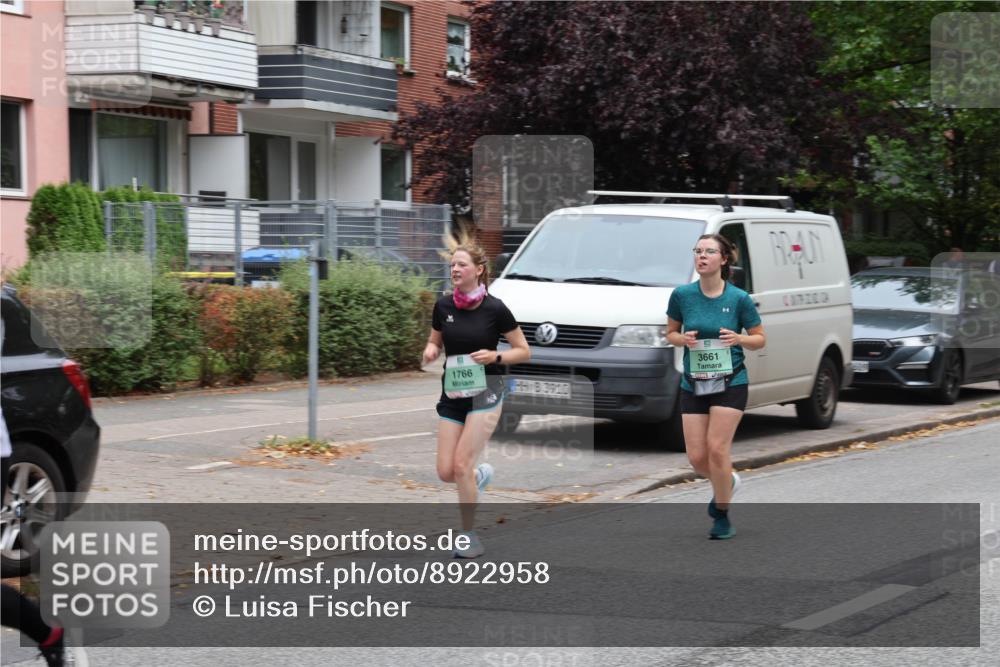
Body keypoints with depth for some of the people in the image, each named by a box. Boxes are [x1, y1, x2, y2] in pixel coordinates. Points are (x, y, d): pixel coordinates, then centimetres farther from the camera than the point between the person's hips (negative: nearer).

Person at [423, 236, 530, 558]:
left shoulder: (495, 309, -10)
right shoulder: (443, 306, 0)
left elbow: (524, 351, -2)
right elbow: (435, 342, 16)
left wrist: (495, 356, -19)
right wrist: (430, 350, -8)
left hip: (484, 395, -4)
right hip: (451, 395, 4)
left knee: (461, 465, -13)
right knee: (446, 472, -1)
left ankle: (470, 538, 2)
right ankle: (481, 474, 36)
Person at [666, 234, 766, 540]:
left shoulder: (739, 298, -8)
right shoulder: (682, 295, -3)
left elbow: (760, 339, 2)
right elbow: (671, 333, 11)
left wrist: (739, 339, -19)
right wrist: (683, 339, -12)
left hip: (730, 382, -3)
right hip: (693, 384, 3)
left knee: (717, 449, -11)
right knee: (696, 457, 1)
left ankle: (721, 516, 7)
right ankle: (727, 482, 35)